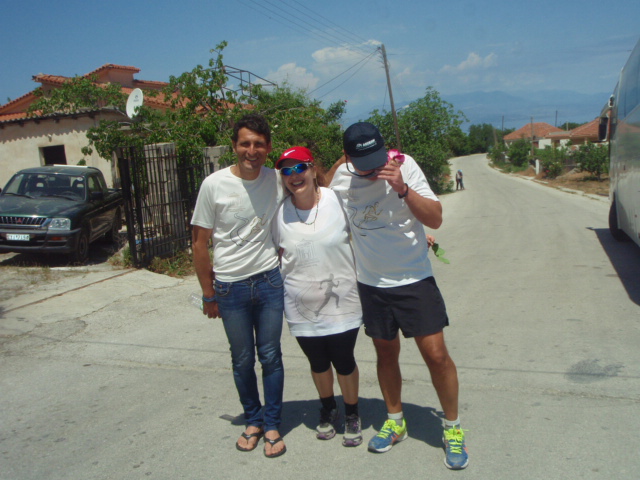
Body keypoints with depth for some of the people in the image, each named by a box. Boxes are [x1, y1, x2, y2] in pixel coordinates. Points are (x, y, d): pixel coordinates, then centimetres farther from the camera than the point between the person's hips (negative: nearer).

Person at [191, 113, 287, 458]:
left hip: (269, 281, 1)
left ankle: (272, 426, 24)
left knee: (271, 356, 7)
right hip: (230, 287, -1)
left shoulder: (277, 181, -4)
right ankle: (252, 420, 32)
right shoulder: (214, 185, -9)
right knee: (242, 360, 11)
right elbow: (200, 242, -3)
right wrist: (208, 294, -1)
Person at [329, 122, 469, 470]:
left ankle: (453, 428, 18)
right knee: (386, 353, 15)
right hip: (371, 284, 3)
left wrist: (402, 188, -29)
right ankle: (395, 421, 35)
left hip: (414, 279, -3)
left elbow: (435, 219, -19)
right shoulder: (341, 177, -3)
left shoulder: (403, 166, -13)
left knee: (436, 353, -3)